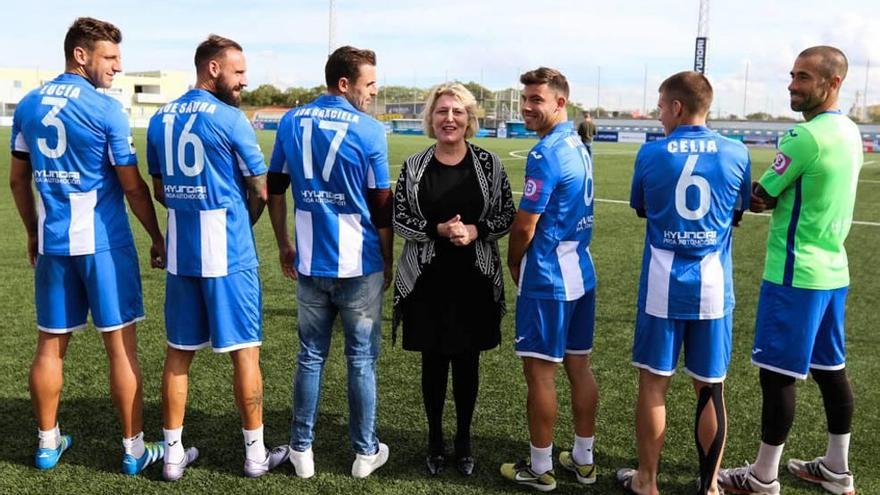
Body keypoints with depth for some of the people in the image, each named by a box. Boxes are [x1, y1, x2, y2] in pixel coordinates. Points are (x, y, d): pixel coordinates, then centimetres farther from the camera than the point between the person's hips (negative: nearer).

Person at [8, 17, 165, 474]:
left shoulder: (28, 106, 7)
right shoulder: (105, 109, -11)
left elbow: (18, 180, 13)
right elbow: (132, 186, -9)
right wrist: (157, 238, 1)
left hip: (51, 243, 6)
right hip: (103, 243, -5)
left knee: (50, 344, 14)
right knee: (121, 347, 2)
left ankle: (48, 442, 27)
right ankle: (134, 449, 11)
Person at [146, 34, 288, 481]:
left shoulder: (161, 119, 8)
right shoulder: (230, 119, -11)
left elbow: (161, 191, 14)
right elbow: (260, 193, -5)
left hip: (180, 250, 6)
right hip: (228, 252, -6)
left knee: (178, 352, 13)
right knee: (244, 350, 5)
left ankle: (173, 454, 22)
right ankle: (255, 453, 17)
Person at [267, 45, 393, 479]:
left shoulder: (292, 122, 4)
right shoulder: (368, 130, -9)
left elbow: (274, 190, 8)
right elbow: (381, 205, -6)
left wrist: (283, 244, 19)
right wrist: (388, 263, 5)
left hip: (309, 263, 4)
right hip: (360, 264, -3)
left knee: (311, 356, 15)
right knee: (362, 359, 9)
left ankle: (301, 449, 24)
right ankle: (366, 452, 21)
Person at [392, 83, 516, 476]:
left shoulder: (488, 163, 1)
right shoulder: (414, 166, 1)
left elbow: (508, 215, 1)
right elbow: (398, 218, -1)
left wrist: (475, 231, -17)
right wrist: (438, 230, -17)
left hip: (474, 280, 0)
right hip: (426, 280, 0)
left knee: (467, 361, 10)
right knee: (433, 360, 10)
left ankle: (463, 439, 28)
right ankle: (435, 439, 28)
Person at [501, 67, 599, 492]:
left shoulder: (545, 154, -18)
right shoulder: (578, 146, 10)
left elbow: (524, 225, -16)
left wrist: (513, 264, 2)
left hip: (548, 278, -9)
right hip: (581, 272, 9)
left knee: (540, 370, 2)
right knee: (579, 365, 14)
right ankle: (583, 460, 27)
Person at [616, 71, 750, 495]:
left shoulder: (651, 153, -6)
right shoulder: (736, 154, -3)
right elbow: (737, 215, 10)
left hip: (662, 285, -1)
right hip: (713, 286, 2)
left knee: (653, 383, 10)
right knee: (710, 388, 11)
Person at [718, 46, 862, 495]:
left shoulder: (807, 136, -18)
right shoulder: (850, 133, 11)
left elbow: (759, 198, -11)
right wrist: (768, 195, 3)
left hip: (796, 274, -9)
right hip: (833, 270, 9)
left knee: (777, 373, 0)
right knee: (830, 369, 17)